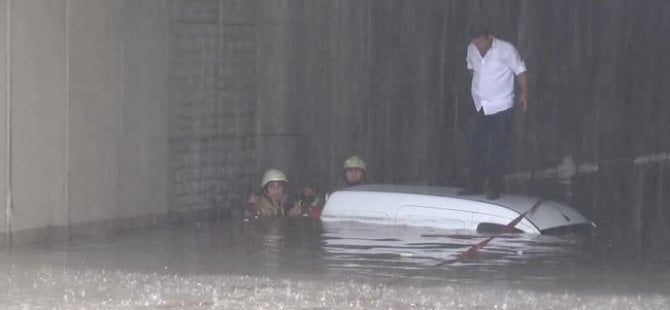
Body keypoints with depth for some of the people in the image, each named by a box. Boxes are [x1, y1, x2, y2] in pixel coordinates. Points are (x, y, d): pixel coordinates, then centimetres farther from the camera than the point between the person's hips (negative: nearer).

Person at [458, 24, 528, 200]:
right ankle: (475, 185, 12)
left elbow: (520, 70, -4)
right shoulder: (472, 49, 0)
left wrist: (524, 93, -3)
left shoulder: (505, 50, -14)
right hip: (480, 106, 5)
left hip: (500, 107, -5)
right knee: (478, 147, 6)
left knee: (498, 149, -1)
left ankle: (494, 187, 3)